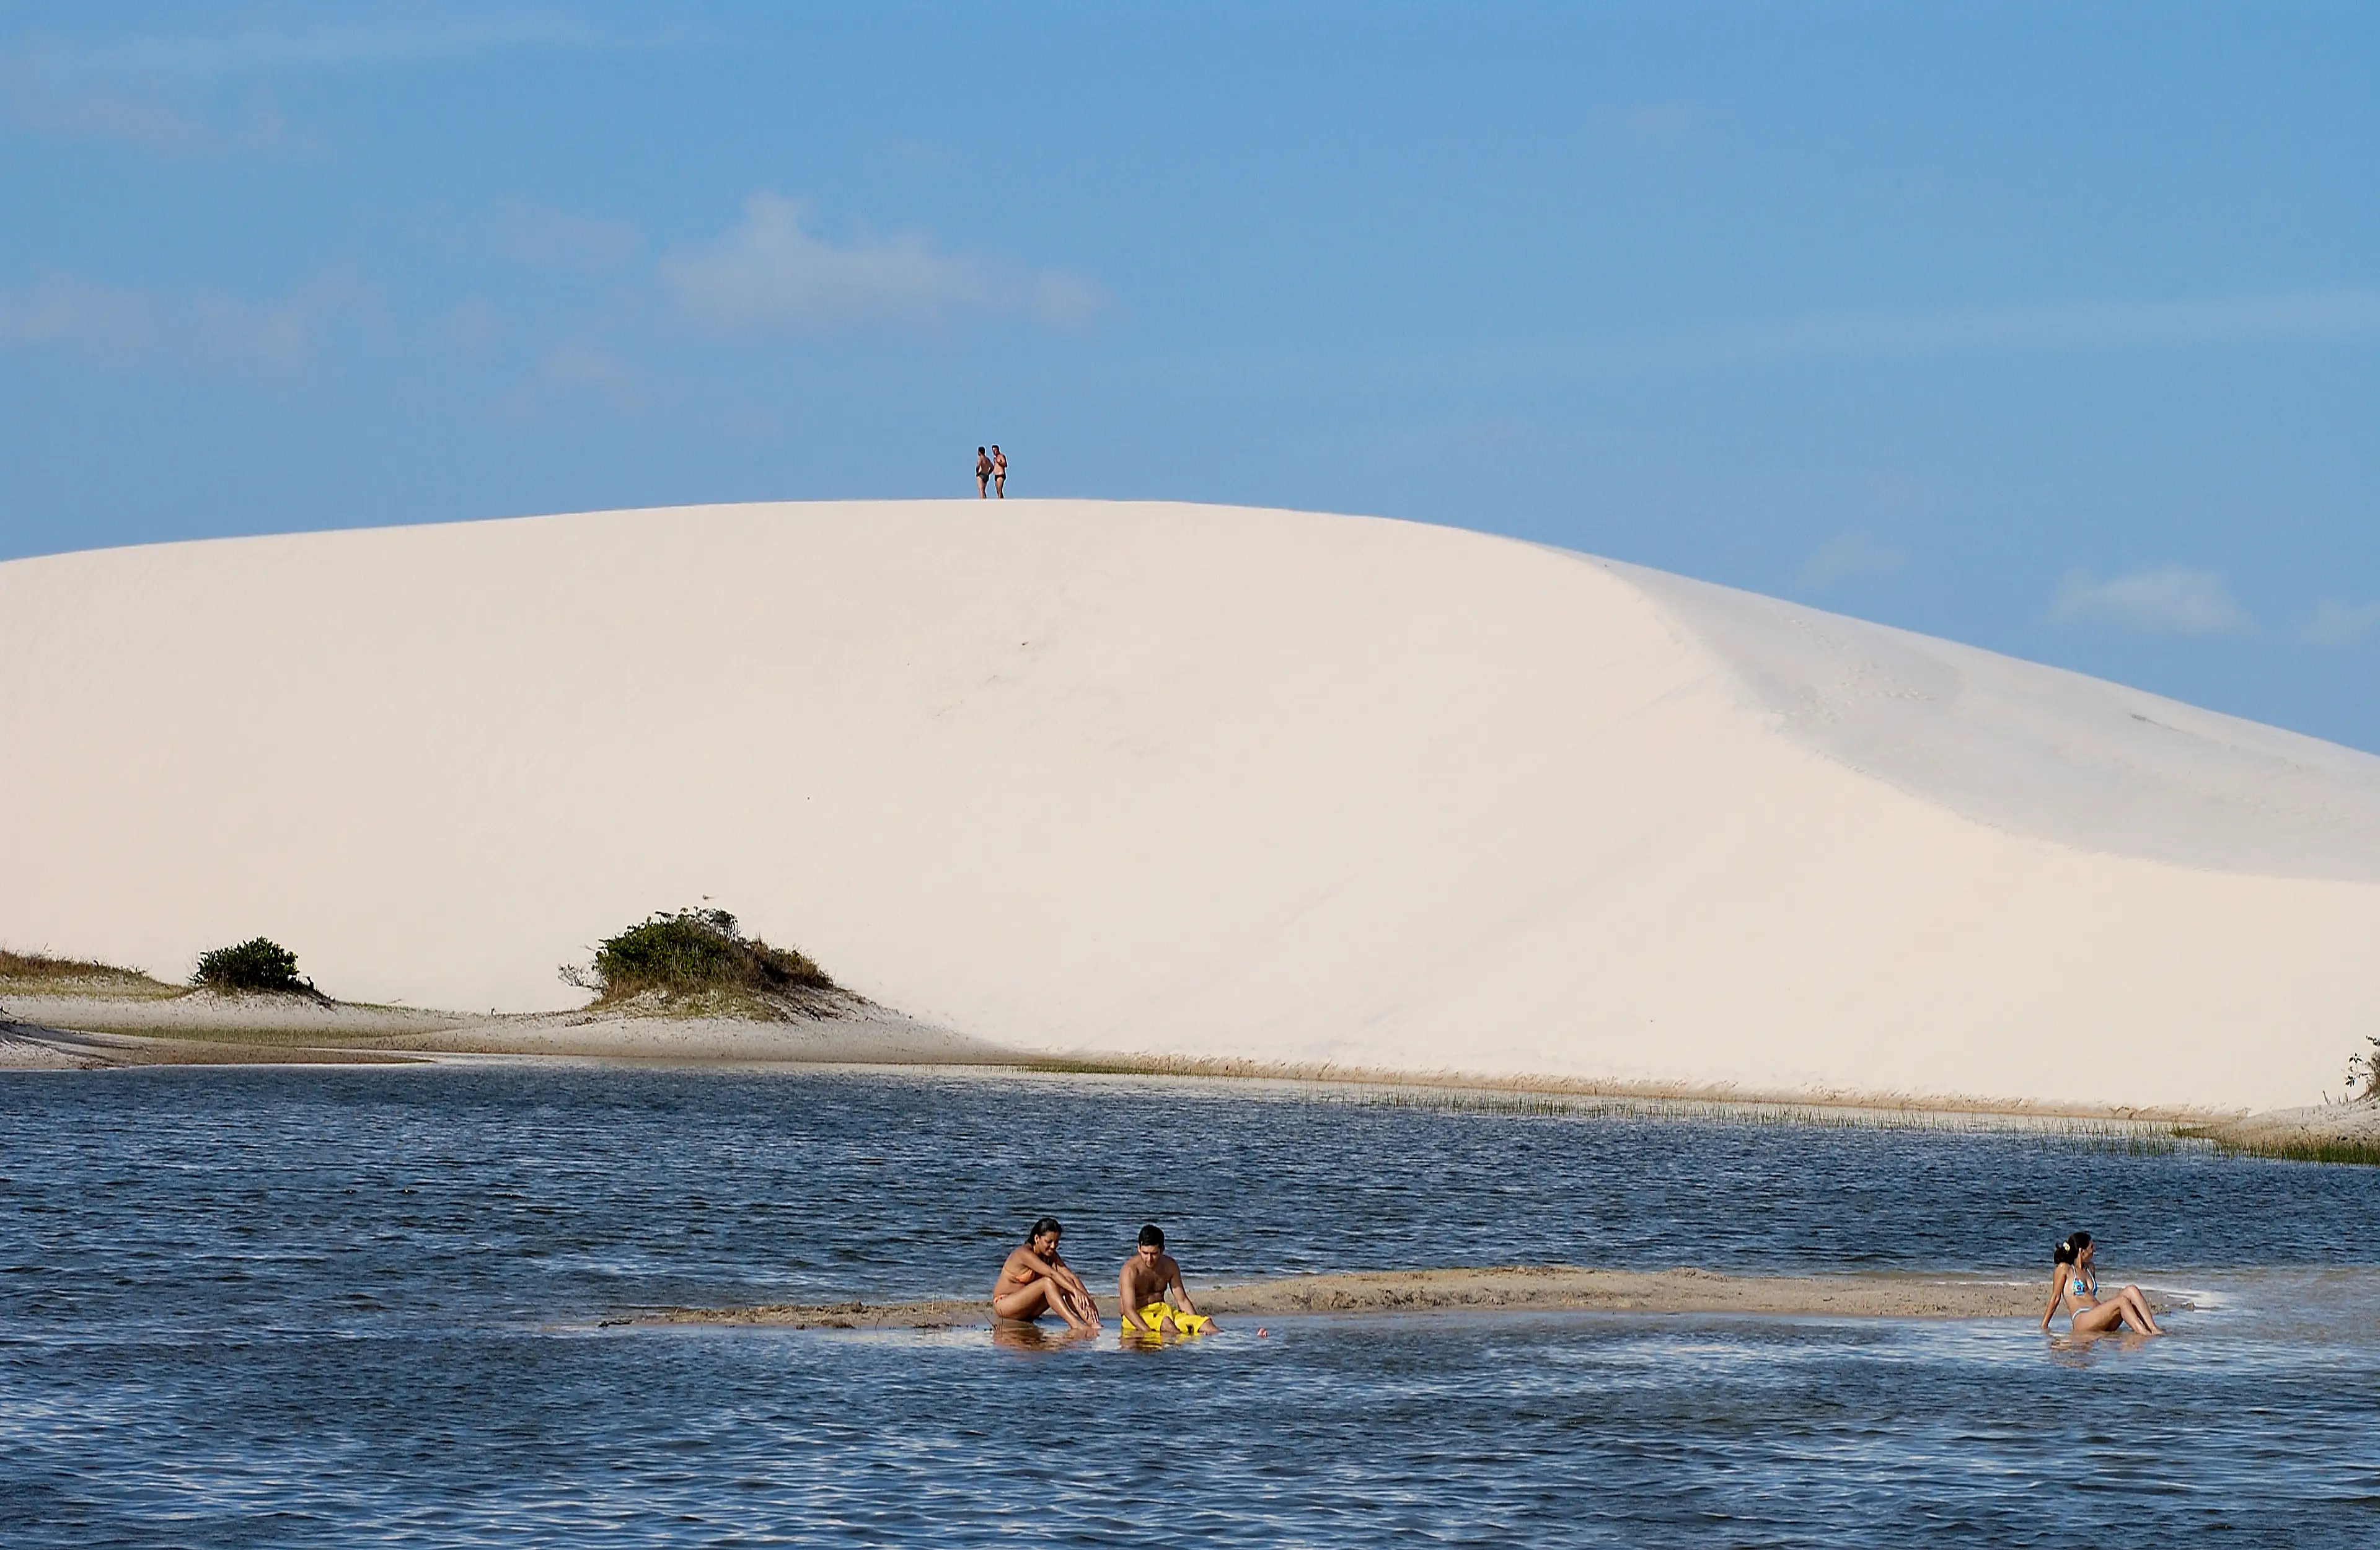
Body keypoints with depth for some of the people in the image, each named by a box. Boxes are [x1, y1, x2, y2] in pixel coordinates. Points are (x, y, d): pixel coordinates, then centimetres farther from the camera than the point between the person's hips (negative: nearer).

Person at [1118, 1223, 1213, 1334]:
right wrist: (1148, 1332, -38)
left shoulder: (1170, 1266, 3)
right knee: (1165, 1322, -39)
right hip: (1137, 1320, -6)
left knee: (1207, 1324, -17)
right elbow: (1129, 1310, -23)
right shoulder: (1130, 1270, -15)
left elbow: (1183, 1300, 8)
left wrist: (1197, 1323, -8)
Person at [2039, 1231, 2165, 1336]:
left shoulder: (2090, 1269, 24)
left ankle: (2153, 1329, -28)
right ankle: (2144, 1333, -43)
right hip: (2082, 1322, -8)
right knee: (2122, 1301, -28)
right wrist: (2044, 1327, 3)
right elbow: (2056, 1298, 2)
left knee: (2131, 1291, -11)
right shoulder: (2064, 1269, 3)